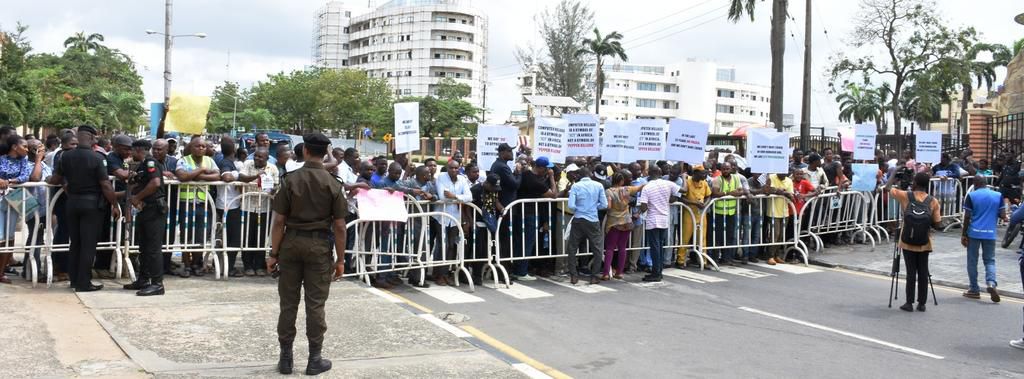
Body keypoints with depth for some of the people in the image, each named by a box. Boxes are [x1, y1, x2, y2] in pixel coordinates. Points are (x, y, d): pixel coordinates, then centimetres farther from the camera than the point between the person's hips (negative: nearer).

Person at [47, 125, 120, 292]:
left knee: (75, 242, 15)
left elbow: (53, 180, 8)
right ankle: (83, 283, 1)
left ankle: (74, 279, 22)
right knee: (88, 244, 0)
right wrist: (115, 205, -6)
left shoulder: (66, 156, 1)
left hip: (72, 202, 5)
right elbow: (106, 185, -15)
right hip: (91, 203, -5)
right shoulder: (96, 158, -14)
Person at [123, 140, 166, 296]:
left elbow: (156, 183, -26)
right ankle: (143, 280, 24)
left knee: (153, 248, -9)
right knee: (143, 248, 15)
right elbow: (136, 187, 22)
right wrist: (133, 197, -1)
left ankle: (157, 284, -7)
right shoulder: (141, 166, 19)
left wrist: (137, 197, -15)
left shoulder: (150, 162, -11)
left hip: (154, 210, -10)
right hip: (144, 211, 10)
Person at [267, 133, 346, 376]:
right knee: (315, 304, 4)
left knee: (288, 302, 8)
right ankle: (315, 359, 10)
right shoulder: (333, 184, -5)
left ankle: (286, 357, 15)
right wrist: (340, 259, 1)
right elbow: (339, 226, -6)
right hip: (319, 245, -1)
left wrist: (274, 253, 2)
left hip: (291, 242, 1)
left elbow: (279, 221, -5)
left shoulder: (290, 180, -3)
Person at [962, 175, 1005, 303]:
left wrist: (964, 234, 0)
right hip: (990, 233, 2)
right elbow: (1003, 215, 1)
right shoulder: (998, 195, 3)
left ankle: (974, 290, 12)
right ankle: (991, 283, -13)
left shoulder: (971, 196, -5)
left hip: (974, 233, -2)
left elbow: (967, 217, -7)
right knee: (990, 260, 12)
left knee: (972, 261, 8)